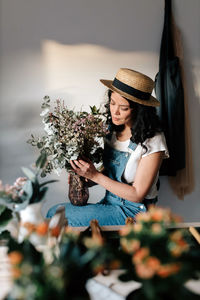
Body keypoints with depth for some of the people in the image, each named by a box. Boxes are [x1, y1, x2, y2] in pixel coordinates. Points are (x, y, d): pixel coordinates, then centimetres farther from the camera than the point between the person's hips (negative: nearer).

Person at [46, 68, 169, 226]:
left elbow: (137, 194, -17)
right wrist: (85, 177, -8)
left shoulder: (152, 140, -18)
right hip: (109, 204, 6)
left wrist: (95, 175, -20)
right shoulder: (112, 130, 2)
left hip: (132, 212, -6)